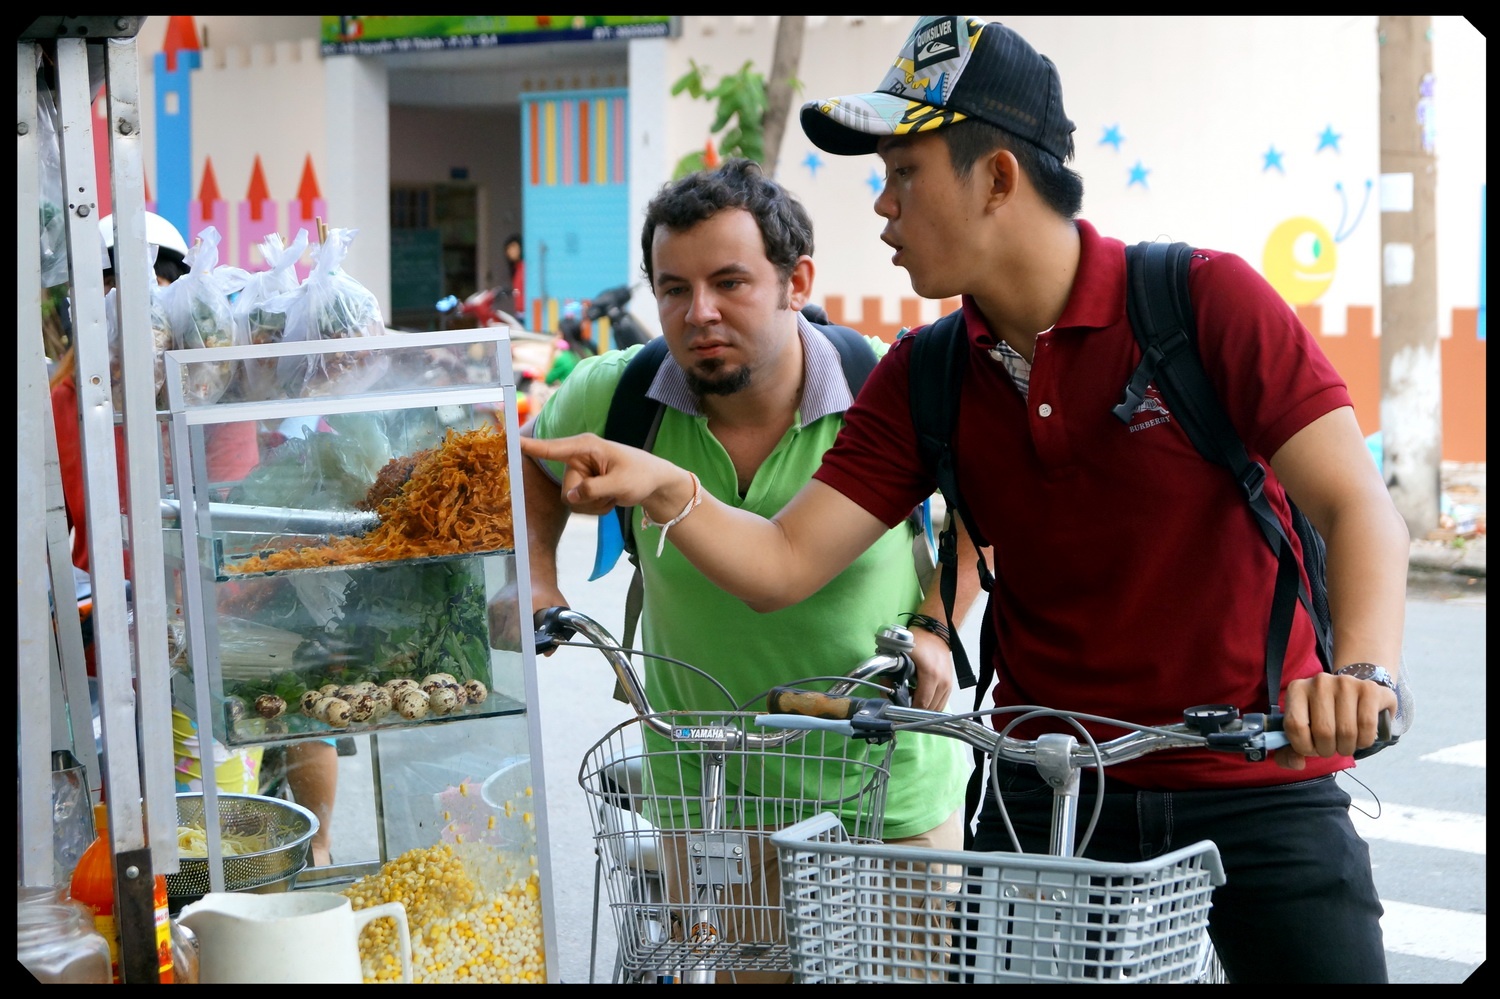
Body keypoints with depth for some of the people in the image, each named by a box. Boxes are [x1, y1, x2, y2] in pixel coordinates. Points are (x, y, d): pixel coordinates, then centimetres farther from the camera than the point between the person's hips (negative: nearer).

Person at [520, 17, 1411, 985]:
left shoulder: (1207, 300, -11)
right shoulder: (925, 381, 3)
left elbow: (1359, 505, -17)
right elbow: (785, 563, -1)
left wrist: (1361, 667, -36)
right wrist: (661, 487, -19)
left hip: (1256, 785, -3)